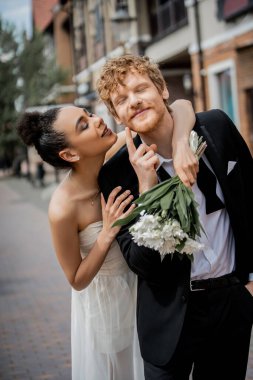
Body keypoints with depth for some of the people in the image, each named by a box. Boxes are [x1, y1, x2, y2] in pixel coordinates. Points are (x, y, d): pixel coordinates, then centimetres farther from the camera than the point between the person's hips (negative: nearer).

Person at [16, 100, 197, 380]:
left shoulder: (118, 153, -23)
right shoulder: (63, 209, -33)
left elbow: (180, 106, -22)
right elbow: (77, 281, -20)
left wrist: (181, 145, -42)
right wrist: (107, 233, -33)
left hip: (144, 287, 5)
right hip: (107, 302, -4)